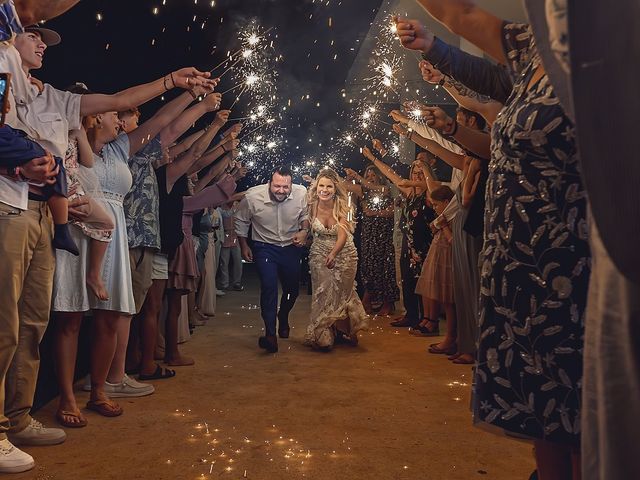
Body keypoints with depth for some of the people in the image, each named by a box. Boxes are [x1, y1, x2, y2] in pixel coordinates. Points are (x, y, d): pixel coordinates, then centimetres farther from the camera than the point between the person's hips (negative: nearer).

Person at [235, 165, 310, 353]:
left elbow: (305, 214, 4)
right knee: (269, 286, -21)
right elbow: (241, 222, -2)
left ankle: (283, 318, 47)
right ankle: (270, 334, -14)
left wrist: (304, 231, -13)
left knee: (293, 288, 15)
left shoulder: (301, 193, -18)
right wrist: (244, 246, 2)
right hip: (265, 247, -3)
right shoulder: (252, 196, -21)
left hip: (291, 246, 3)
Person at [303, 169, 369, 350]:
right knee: (322, 294, -5)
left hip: (344, 255, -1)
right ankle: (323, 335, 11)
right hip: (320, 255, 2)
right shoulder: (312, 206, -11)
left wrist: (333, 254, -41)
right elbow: (308, 229, 4)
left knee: (341, 293, 3)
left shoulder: (342, 207, -17)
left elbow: (343, 236, -26)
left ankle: (346, 330, 29)